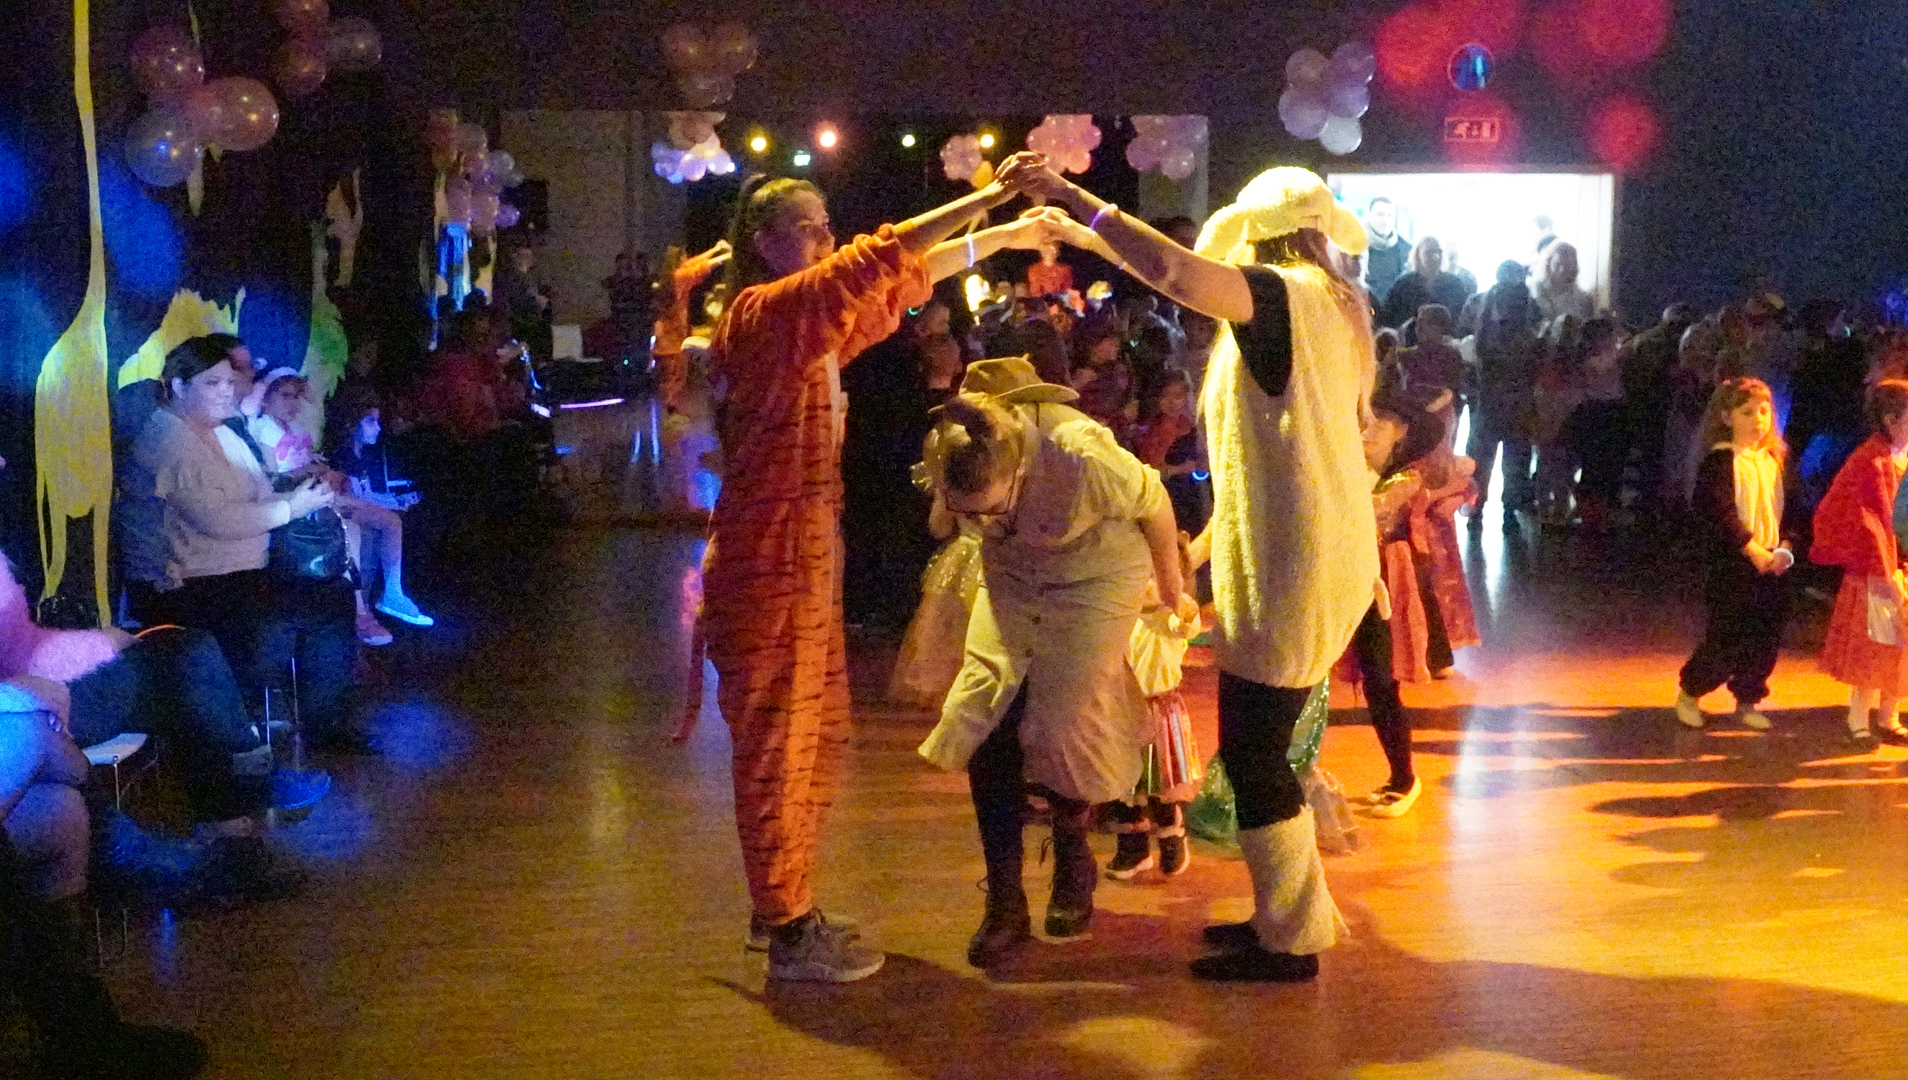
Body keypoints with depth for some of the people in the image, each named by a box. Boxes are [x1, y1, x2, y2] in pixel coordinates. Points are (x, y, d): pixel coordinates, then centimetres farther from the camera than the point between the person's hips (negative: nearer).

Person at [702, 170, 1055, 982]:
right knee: (777, 746, -1)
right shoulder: (763, 314, -15)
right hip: (769, 560, -10)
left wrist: (1003, 237, 14)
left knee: (816, 739, 16)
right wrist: (986, 199, -21)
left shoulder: (814, 322, 14)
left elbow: (903, 284, 20)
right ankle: (790, 935, 8)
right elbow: (881, 260, -23)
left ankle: (782, 907, 28)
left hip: (809, 560, 10)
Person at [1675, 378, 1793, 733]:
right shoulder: (1721, 460, -12)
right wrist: (1751, 548, -23)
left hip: (1767, 562, 7)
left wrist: (1783, 548, 2)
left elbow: (1781, 510, 18)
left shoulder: (1773, 460, 12)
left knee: (1766, 638, 8)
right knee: (1725, 640, -5)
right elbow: (1719, 512, -21)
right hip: (1731, 565, -7)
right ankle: (1689, 693, 16)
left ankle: (1747, 702, 23)